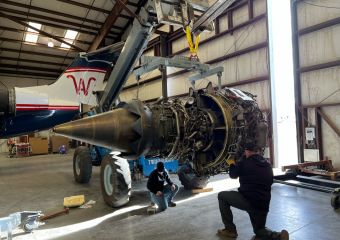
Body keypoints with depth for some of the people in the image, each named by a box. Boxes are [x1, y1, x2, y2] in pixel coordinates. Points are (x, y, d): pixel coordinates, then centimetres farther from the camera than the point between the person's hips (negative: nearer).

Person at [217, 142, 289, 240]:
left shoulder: (245, 162, -5)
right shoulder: (267, 165, 12)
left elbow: (233, 175, 10)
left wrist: (232, 164, 30)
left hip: (248, 200, -6)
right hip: (263, 204, 7)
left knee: (222, 196, 12)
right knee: (259, 230, 27)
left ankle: (230, 229, 12)